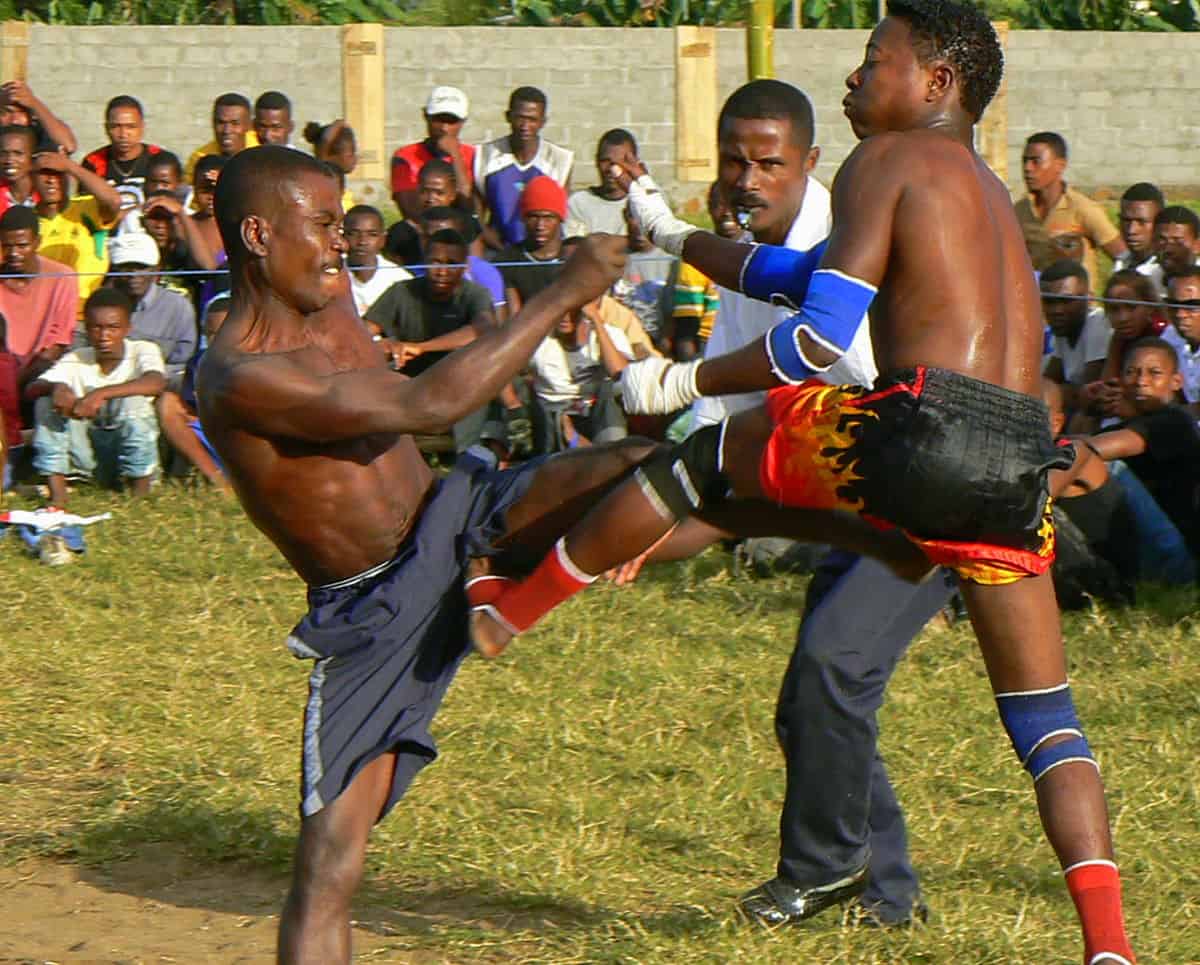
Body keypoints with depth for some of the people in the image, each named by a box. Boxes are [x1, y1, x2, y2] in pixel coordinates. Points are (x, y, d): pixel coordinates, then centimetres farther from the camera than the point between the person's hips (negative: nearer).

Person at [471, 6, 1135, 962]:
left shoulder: (887, 159, 7)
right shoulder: (988, 189, 31)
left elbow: (824, 333, -5)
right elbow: (810, 271, 42)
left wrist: (685, 380, 6)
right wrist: (678, 238, 51)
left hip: (927, 429, -7)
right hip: (1022, 464, 7)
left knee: (704, 453, 16)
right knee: (1047, 719, 10)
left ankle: (502, 610, 26)